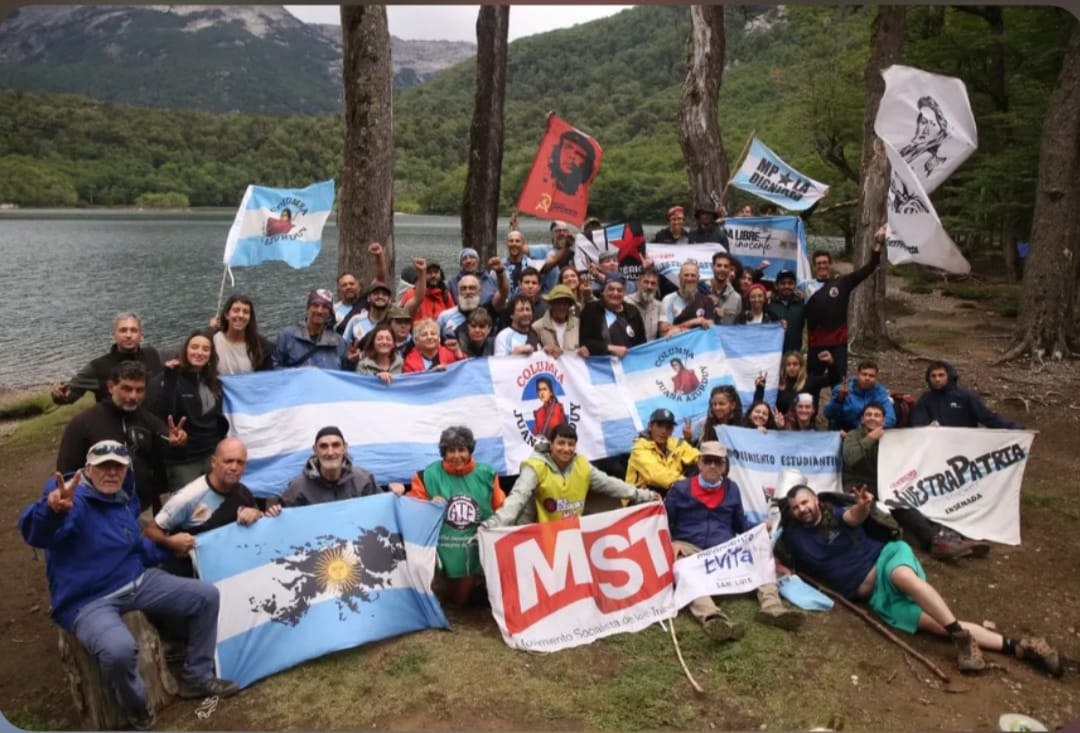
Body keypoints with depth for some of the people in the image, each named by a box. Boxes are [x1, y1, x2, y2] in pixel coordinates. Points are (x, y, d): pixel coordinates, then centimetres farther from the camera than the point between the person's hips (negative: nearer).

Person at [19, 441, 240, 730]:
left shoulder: (126, 498, 7)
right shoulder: (72, 501, -20)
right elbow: (36, 533, -44)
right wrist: (53, 509, -66)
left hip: (137, 582, 8)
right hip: (88, 601, -8)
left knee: (206, 596, 1)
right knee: (119, 649, -38)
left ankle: (196, 678, 17)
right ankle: (137, 708, -3)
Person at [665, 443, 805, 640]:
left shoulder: (732, 489, 19)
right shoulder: (681, 488, 9)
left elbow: (741, 525, 26)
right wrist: (670, 543, -10)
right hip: (689, 550, -4)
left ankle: (772, 607, -33)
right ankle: (712, 617, -61)